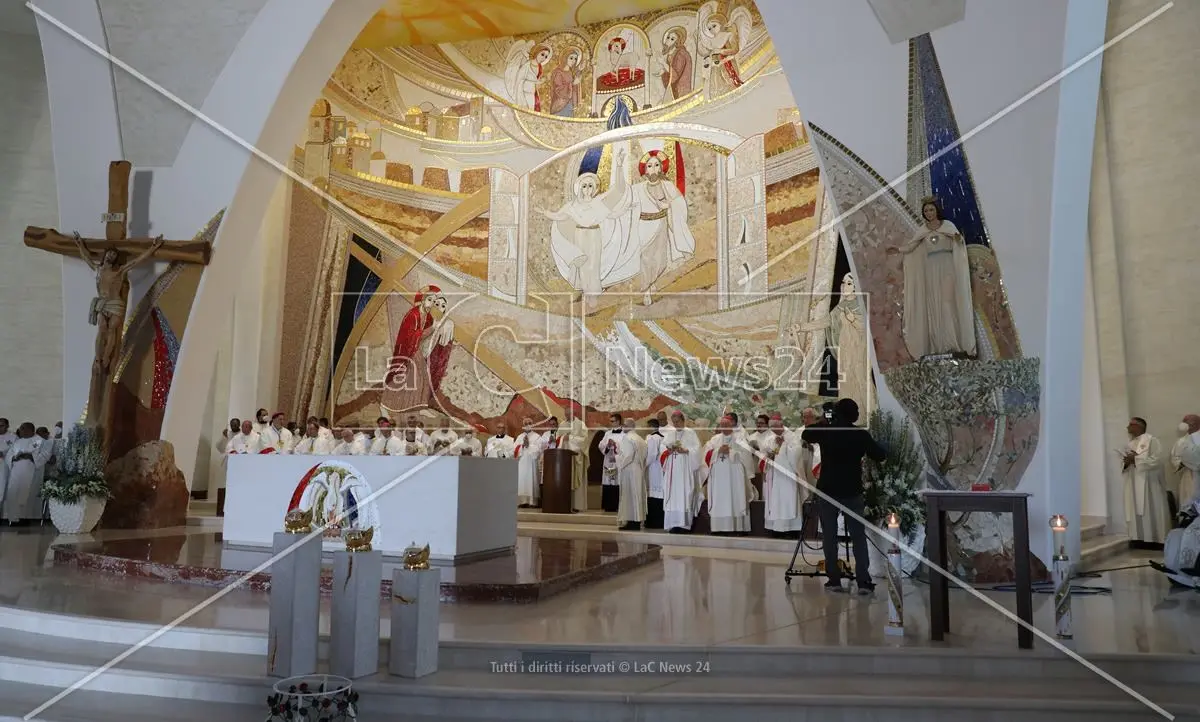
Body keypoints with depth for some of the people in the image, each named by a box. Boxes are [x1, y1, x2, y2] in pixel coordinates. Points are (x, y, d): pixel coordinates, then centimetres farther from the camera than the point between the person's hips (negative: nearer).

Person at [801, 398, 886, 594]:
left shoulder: (825, 430, -3)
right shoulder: (861, 434, -6)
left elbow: (804, 436, 16)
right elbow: (880, 455, 4)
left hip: (828, 489, 0)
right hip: (852, 491, 0)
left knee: (829, 536, 7)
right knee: (858, 536, 5)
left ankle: (834, 579, 5)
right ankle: (863, 581, -1)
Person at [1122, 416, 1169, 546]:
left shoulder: (1151, 441, -4)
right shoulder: (1129, 444, 15)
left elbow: (1156, 460, -16)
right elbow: (1123, 464, 15)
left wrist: (1136, 459, -17)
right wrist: (1126, 463, -7)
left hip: (1149, 484, -6)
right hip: (1134, 485, 6)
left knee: (1150, 511, -4)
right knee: (1136, 511, 3)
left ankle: (1154, 540, 0)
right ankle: (1138, 539, 6)